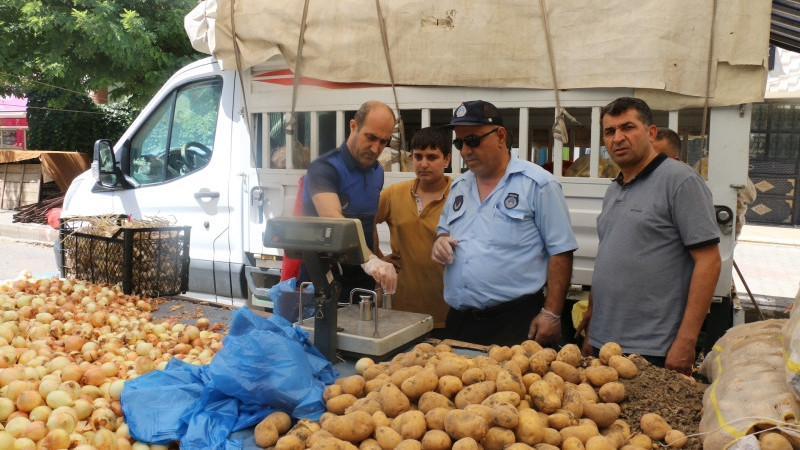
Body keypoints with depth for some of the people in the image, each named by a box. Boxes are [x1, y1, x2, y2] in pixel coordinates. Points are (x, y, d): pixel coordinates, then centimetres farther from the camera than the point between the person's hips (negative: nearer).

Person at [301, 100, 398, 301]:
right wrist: (369, 260, -49)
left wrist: (377, 264, 6)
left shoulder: (377, 172, 5)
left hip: (362, 282, 6)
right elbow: (332, 220, -35)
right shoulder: (323, 168, -18)